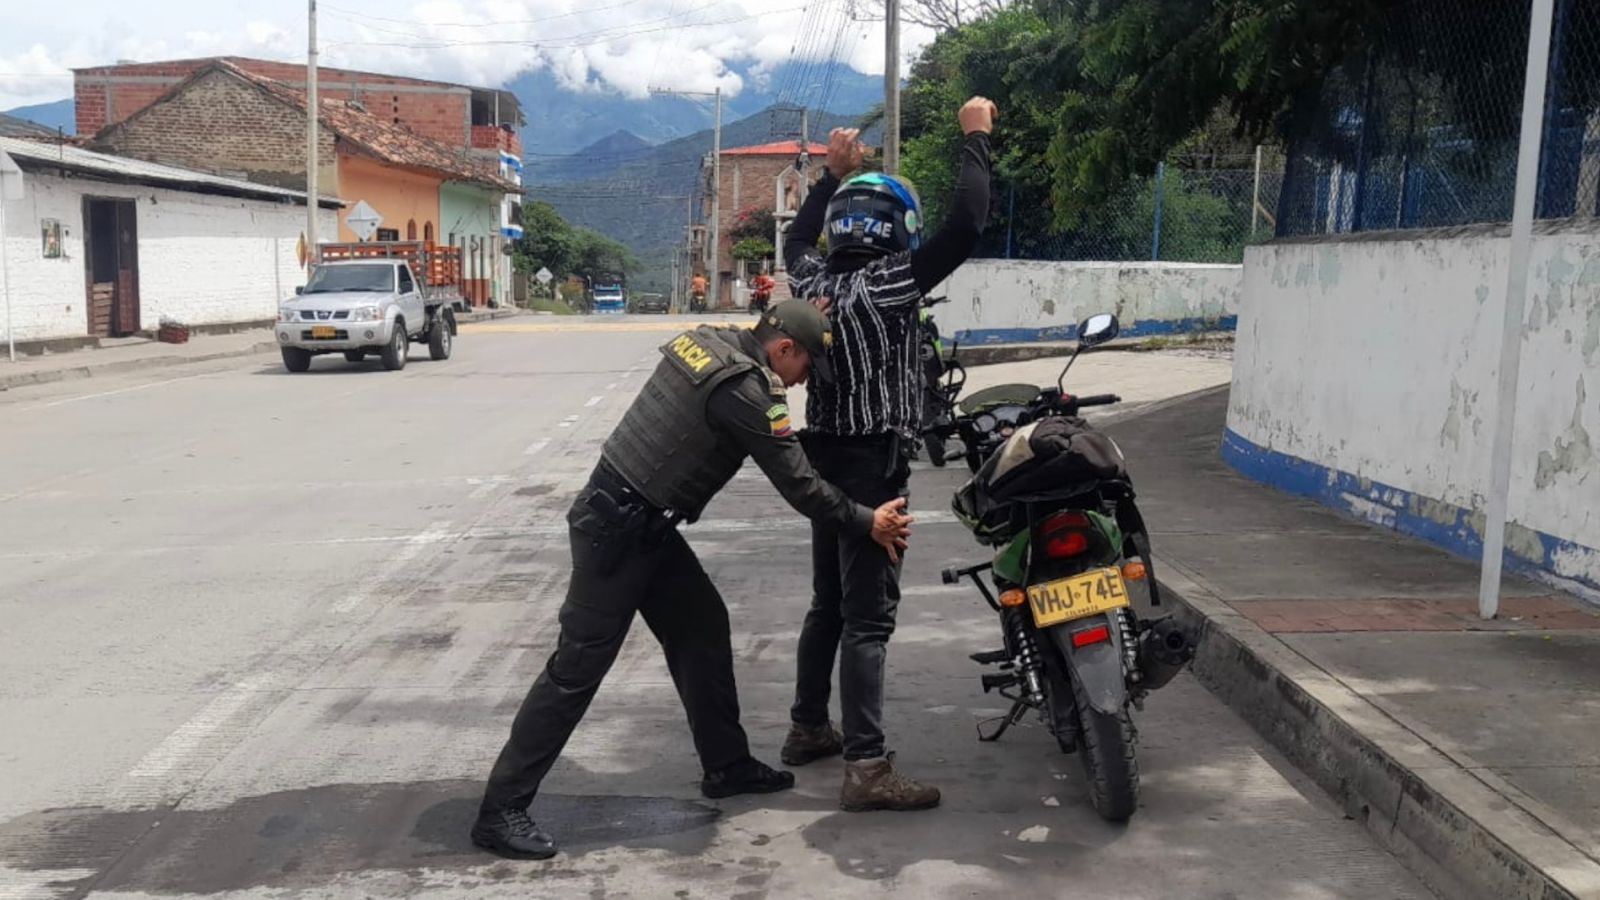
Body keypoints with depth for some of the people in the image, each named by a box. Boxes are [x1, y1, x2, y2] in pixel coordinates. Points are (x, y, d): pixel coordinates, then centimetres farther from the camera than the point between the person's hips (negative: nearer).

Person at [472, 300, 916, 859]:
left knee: (702, 629, 14)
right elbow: (799, 486, -14)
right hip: (618, 531, -10)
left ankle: (726, 765, 26)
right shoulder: (745, 390, -21)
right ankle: (501, 810, 2)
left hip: (644, 523, 10)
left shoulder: (707, 341, 4)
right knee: (578, 666, -5)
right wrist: (868, 524, -3)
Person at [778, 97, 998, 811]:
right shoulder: (890, 284, -15)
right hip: (875, 460, -8)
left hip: (825, 455, 8)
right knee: (869, 615, -9)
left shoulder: (812, 283, 5)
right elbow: (965, 227, -18)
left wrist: (833, 175, 32)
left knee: (829, 602, 20)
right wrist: (977, 139, -7)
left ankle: (808, 727, 31)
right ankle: (867, 767, -9)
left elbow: (797, 242, 29)